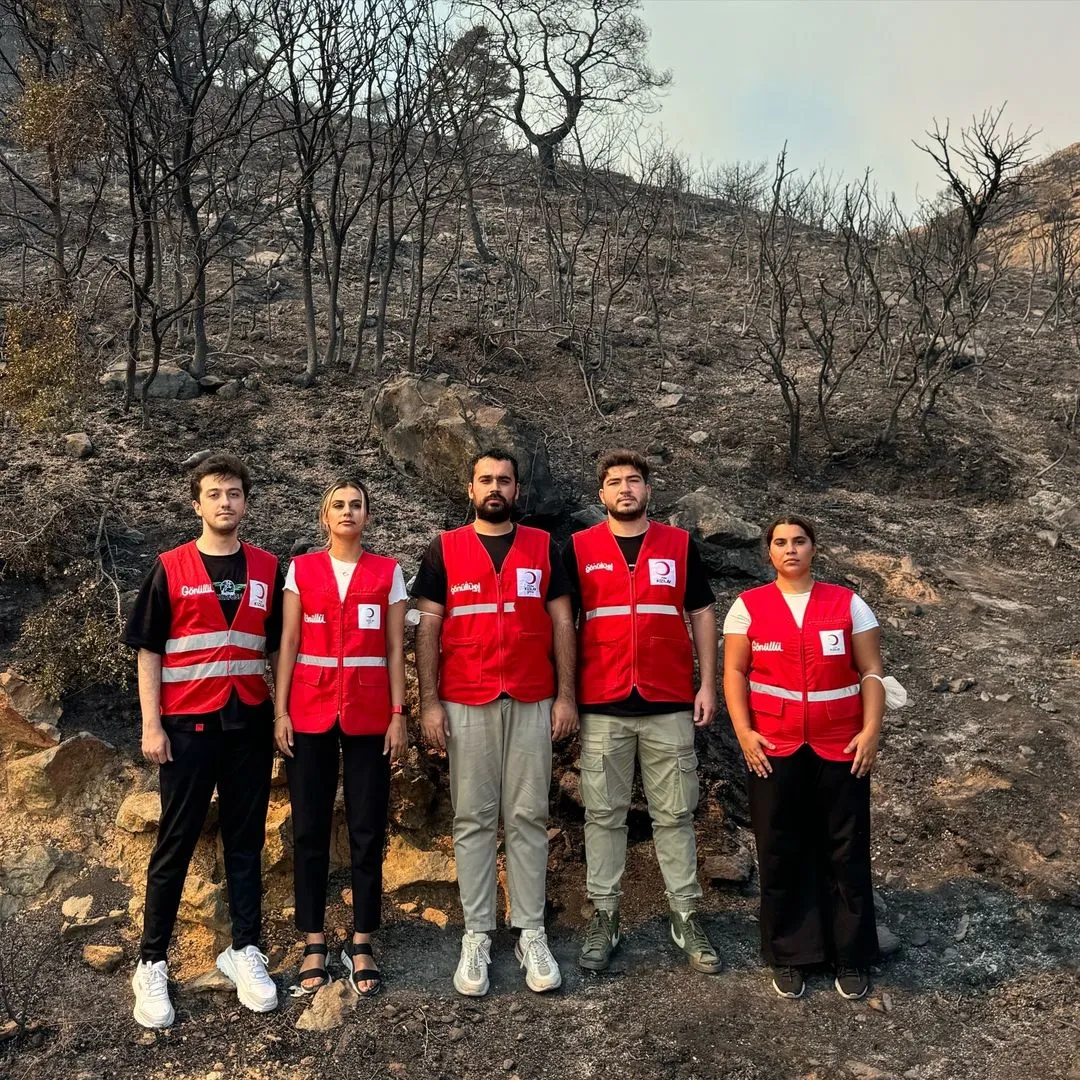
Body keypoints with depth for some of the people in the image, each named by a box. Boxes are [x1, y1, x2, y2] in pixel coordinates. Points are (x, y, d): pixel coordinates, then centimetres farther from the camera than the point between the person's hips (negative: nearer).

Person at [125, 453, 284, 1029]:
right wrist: (151, 725, -6)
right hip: (188, 723, -2)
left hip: (250, 722, 2)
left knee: (246, 840, 9)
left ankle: (244, 951, 20)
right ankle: (151, 964, 16)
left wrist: (286, 712, 5)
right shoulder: (170, 568, 0)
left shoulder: (267, 570, 7)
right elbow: (149, 651, 0)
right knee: (176, 842, 4)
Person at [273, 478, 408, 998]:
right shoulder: (301, 569, 6)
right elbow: (288, 644, 4)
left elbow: (395, 649, 4)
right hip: (309, 712, 0)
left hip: (368, 714, 0)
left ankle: (361, 943, 16)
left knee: (367, 830, 3)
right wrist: (280, 711, -3)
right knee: (310, 829, 5)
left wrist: (397, 713, -2)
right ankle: (313, 943, 18)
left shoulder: (387, 572, 5)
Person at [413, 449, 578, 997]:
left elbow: (562, 623, 6)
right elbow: (427, 628, 3)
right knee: (473, 820, 5)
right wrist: (429, 702, -4)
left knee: (528, 818, 5)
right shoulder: (444, 549, 5)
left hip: (533, 703, 1)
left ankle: (531, 934, 15)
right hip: (465, 705, 0)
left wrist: (565, 696, -1)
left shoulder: (543, 546, 8)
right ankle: (476, 936, 15)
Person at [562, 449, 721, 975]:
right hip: (602, 706, 0)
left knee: (674, 814, 8)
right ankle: (604, 917, 18)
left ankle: (685, 917, 19)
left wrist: (708, 684, 3)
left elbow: (702, 614, 10)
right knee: (604, 814, 7)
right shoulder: (579, 548, 5)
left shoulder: (680, 545, 7)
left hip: (670, 704, 1)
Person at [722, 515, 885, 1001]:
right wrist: (744, 732, -8)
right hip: (774, 750, 0)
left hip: (841, 749, 1)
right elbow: (735, 672, 2)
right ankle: (788, 957, 20)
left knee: (846, 854, 6)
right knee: (781, 856, 6)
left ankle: (851, 958, 22)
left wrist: (871, 730, -7)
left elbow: (871, 672, 3)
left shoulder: (848, 603, 5)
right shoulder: (748, 606, 3)